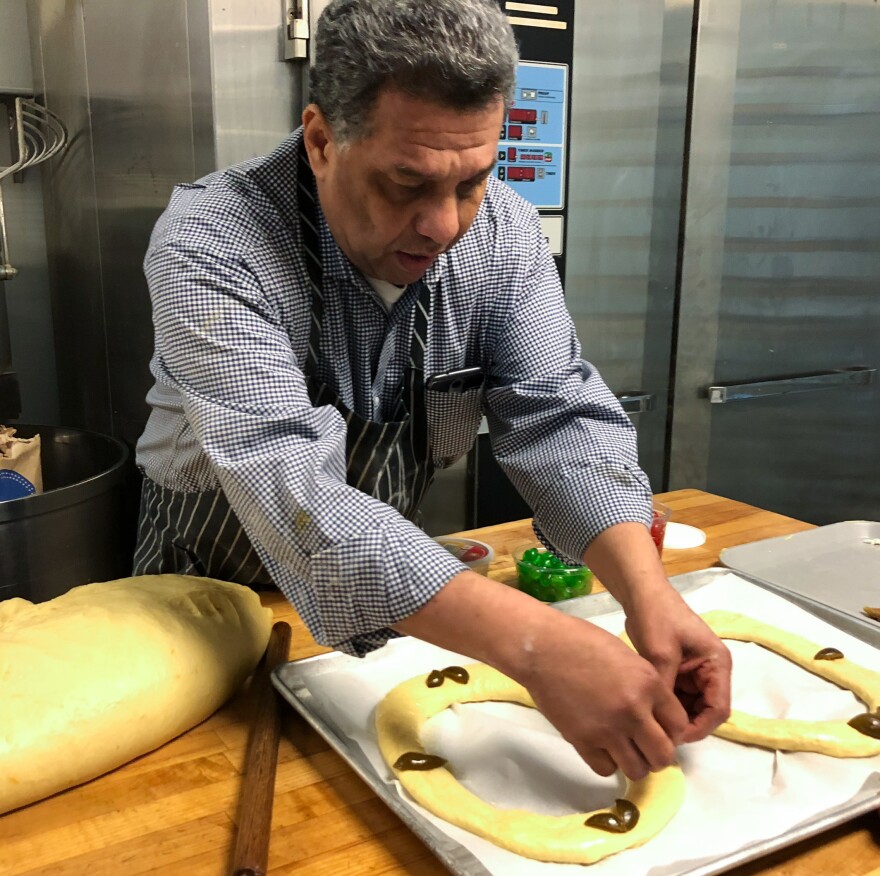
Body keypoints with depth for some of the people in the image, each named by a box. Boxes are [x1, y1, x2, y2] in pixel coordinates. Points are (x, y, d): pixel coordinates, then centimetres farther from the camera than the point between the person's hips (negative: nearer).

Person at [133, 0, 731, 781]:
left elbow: (559, 416, -17)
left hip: (391, 598, 2)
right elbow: (293, 493, -40)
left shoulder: (501, 231, -14)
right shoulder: (210, 247, -30)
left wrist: (647, 590, -35)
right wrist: (535, 645, -50)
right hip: (213, 599, -1)